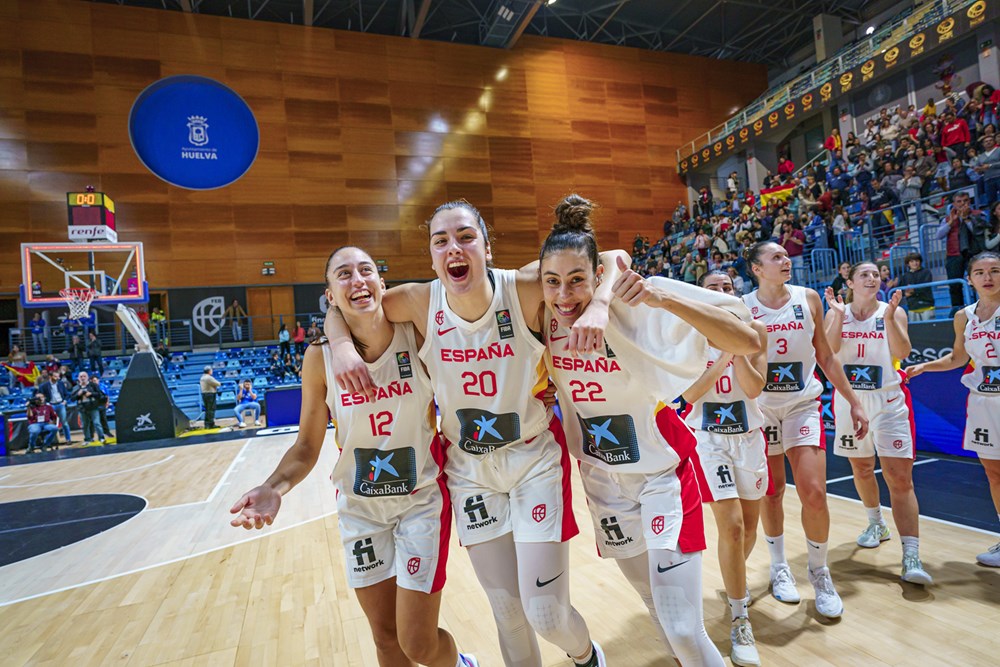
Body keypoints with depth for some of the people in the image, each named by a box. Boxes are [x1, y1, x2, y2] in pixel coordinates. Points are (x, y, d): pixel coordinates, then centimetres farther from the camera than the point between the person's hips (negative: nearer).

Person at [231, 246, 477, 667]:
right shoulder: (320, 359, -12)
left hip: (422, 500, -2)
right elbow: (306, 447, -3)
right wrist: (275, 488, -19)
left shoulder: (418, 337, -15)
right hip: (359, 508, 2)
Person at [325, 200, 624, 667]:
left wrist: (598, 305, -32)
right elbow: (338, 309, 1)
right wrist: (344, 346, -20)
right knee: (507, 611, 14)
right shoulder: (421, 301, -13)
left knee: (547, 614, 3)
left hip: (534, 458, -2)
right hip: (468, 468, 2)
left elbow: (613, 258, -11)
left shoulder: (524, 288, -19)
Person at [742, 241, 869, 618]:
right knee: (771, 493, 9)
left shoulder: (808, 299, 1)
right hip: (760, 406, -1)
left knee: (814, 492, -7)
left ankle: (819, 572, 17)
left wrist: (853, 402, 6)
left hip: (803, 404, 1)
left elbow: (825, 356, 7)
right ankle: (779, 567, 30)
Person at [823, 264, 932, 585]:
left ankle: (911, 558, -8)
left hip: (888, 401, -1)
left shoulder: (893, 311, 1)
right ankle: (876, 525, 39)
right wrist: (839, 315, -19)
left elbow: (902, 352, -12)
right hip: (849, 399, 2)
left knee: (900, 477, -9)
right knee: (861, 468, 15)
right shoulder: (836, 313, 3)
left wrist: (888, 316, -22)